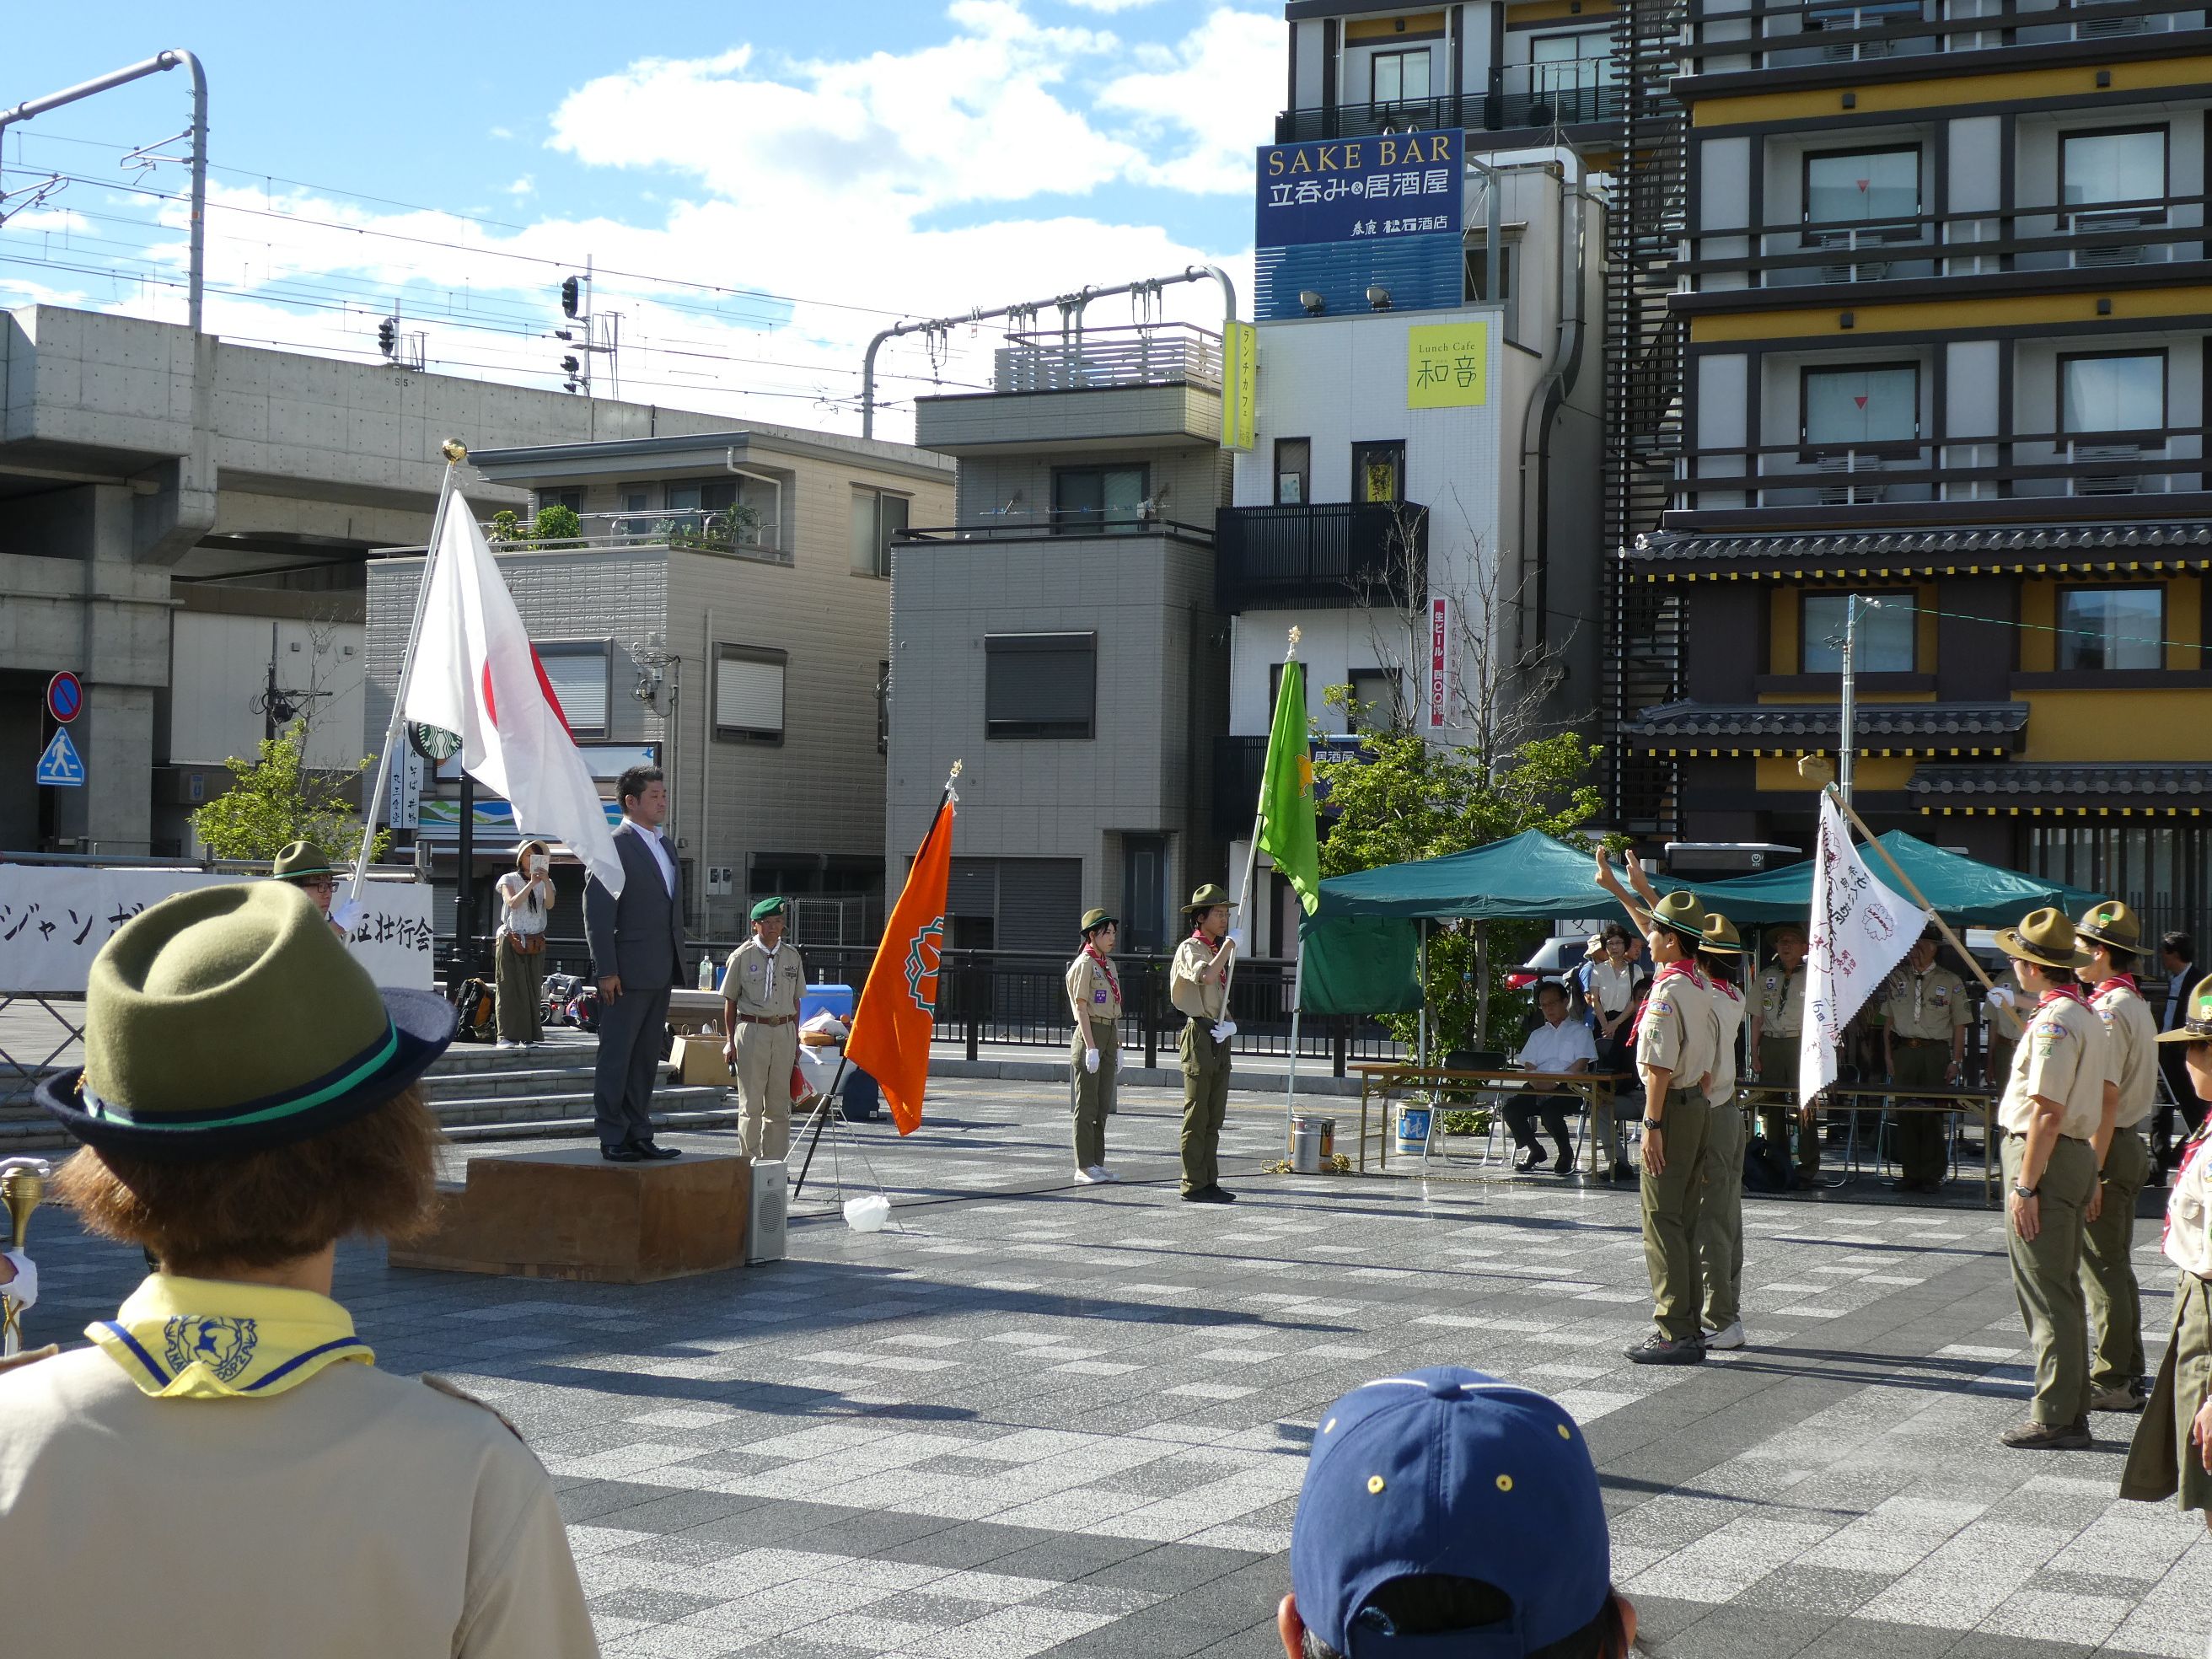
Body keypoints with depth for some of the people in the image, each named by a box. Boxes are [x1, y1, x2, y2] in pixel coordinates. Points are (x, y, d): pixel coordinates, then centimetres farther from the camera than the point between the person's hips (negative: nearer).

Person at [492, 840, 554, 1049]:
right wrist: (532, 883, -17)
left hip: (535, 943, 3)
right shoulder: (509, 880, 6)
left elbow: (549, 905, -5)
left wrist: (546, 881, -18)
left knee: (533, 989, 0)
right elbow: (512, 903, -11)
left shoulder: (545, 883, 13)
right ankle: (507, 1036, -7)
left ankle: (528, 1036, 2)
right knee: (509, 987, -6)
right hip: (511, 941, -3)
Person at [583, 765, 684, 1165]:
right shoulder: (613, 846, -9)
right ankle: (612, 1139, 2)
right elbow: (597, 913, -13)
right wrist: (606, 971, -17)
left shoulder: (664, 846, 17)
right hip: (628, 973, -8)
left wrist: (676, 962, 16)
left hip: (661, 973, 8)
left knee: (646, 1057, 12)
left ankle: (639, 1135, 17)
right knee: (617, 1056, -2)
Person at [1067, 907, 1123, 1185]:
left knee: (1103, 1105, 11)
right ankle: (1084, 1166, 0)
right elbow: (1081, 1008, -15)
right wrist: (1091, 1047, -20)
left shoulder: (1108, 965, 16)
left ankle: (1098, 1162, 16)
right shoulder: (1084, 964, -10)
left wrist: (1117, 1046, 17)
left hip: (1108, 1036, 8)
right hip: (1090, 1034, -8)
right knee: (1086, 1105, -3)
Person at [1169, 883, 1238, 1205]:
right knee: (1197, 1116, -7)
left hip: (1219, 1038, 9)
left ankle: (1209, 1182, 14)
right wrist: (1228, 946, -16)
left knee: (1214, 1118, 10)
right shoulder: (1190, 949, -7)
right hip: (1199, 1035, -9)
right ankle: (1193, 1185, -5)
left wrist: (1229, 1024, 5)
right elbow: (1207, 976, -28)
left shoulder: (1217, 950, 20)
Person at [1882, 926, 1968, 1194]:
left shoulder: (1951, 981, 5)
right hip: (1903, 1049, 2)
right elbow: (1888, 1020, 13)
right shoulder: (1897, 979, 12)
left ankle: (1932, 1175, 4)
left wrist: (1956, 1061, -3)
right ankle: (1909, 1172, 8)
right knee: (1905, 1113, 2)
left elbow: (1960, 1025, 4)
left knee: (1933, 1114, -3)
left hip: (1936, 1052, -2)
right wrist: (1888, 1055, 5)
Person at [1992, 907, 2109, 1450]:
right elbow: (2098, 1098, 19)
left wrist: (2025, 1184, -21)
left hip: (2044, 1159, -10)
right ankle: (2072, 1413, 22)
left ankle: (2055, 1420, -2)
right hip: (2077, 1156, 10)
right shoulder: (2086, 1015, 14)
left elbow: (2047, 1110, -22)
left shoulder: (2053, 1021, -18)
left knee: (2046, 1297, -5)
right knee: (2061, 1293, 16)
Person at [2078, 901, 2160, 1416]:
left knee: (2103, 1270, -3)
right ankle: (2127, 1374, 23)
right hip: (2131, 1142, 10)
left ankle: (2110, 1383, 2)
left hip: (2108, 1147, -10)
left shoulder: (2107, 1010, -18)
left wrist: (2092, 1171, -22)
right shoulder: (2137, 1005, 13)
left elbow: (2106, 1098, -22)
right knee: (2115, 1266, 16)